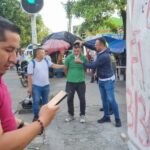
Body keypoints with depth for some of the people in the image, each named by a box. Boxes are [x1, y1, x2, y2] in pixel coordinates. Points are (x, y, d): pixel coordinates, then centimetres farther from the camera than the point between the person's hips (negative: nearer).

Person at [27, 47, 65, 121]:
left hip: (46, 85, 5)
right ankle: (36, 116, 14)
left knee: (45, 101, 15)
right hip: (36, 86, -5)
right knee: (36, 101, -2)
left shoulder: (46, 60, 3)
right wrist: (29, 87, -14)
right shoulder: (32, 63, -12)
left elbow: (54, 65, 1)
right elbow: (30, 76, -12)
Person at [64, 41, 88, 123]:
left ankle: (82, 115, 22)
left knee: (82, 99, 6)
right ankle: (71, 115, 26)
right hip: (70, 82, 1)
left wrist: (81, 75, 6)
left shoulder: (84, 58, -7)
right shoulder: (69, 58, -7)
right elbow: (65, 69, 6)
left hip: (81, 82, 0)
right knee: (70, 99, 9)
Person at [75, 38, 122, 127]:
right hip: (101, 80, 9)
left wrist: (81, 62, -15)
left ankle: (117, 119, 3)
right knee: (104, 99, 14)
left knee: (111, 100, -6)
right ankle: (106, 117, 24)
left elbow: (93, 66, -22)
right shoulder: (101, 52, 0)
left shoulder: (104, 56, -28)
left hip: (108, 80, -9)